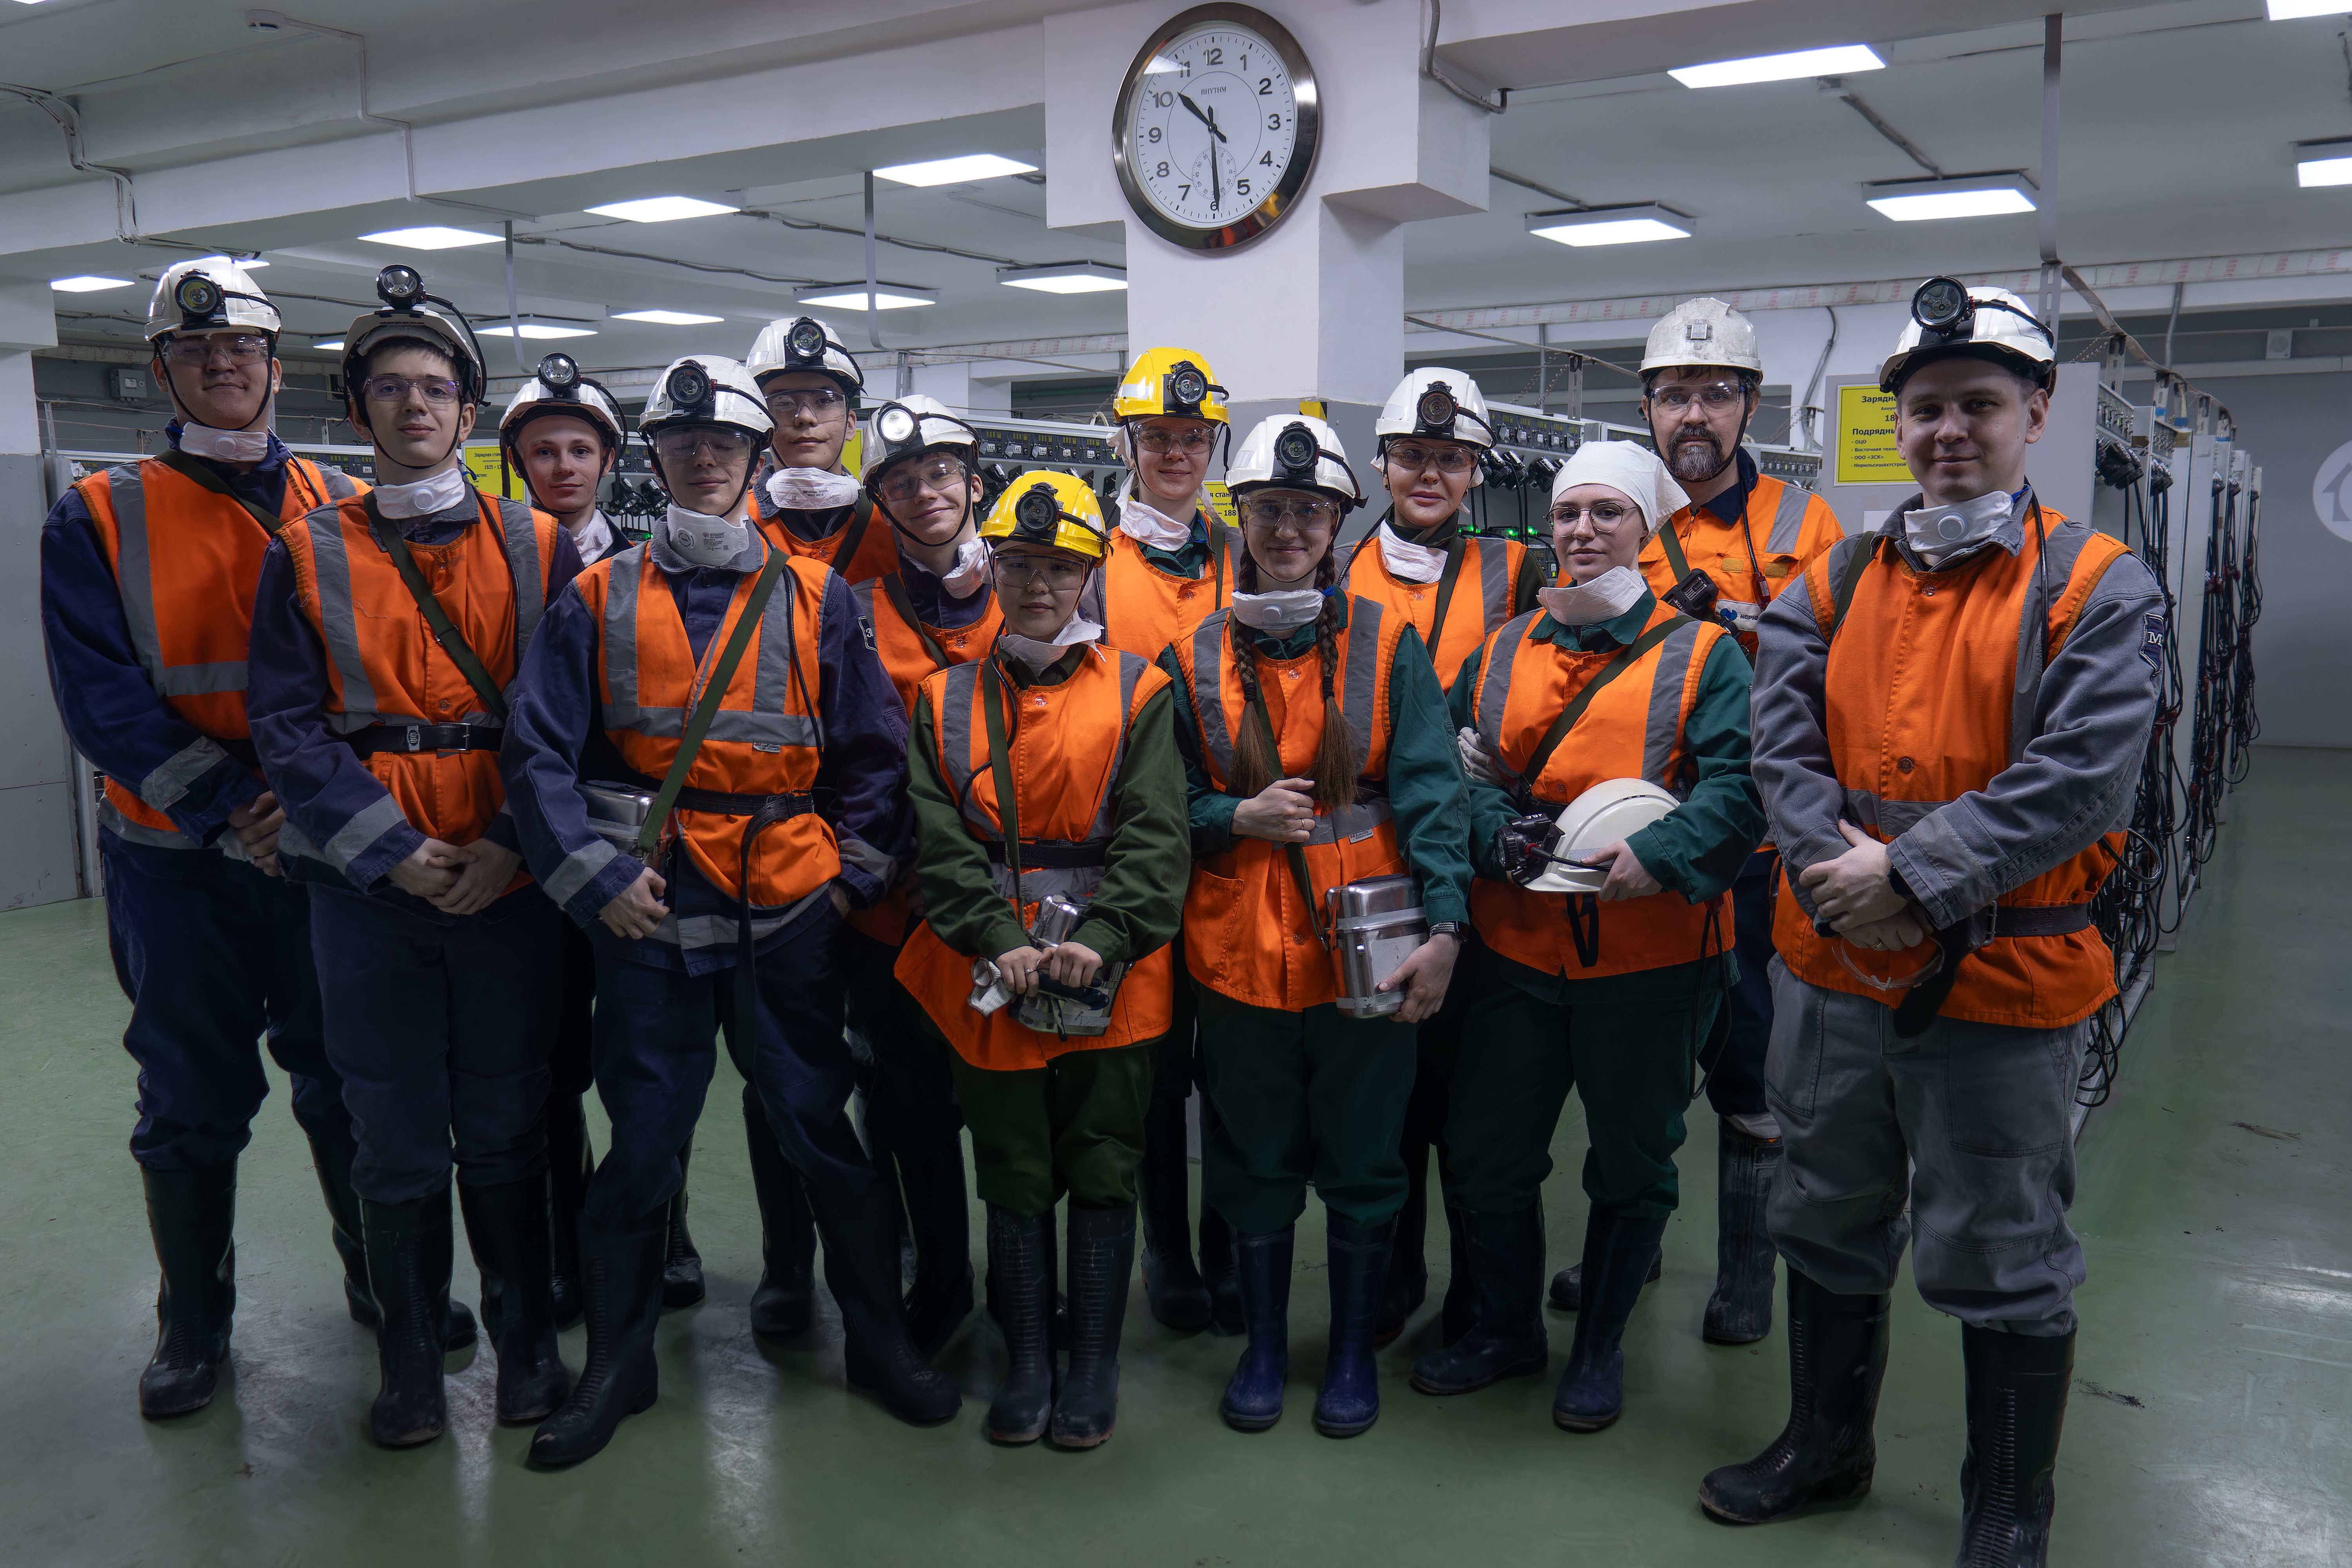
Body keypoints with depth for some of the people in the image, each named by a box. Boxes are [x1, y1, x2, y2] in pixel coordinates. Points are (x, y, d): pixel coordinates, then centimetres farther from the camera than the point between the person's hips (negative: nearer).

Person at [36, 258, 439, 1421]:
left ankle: (384, 1278, 31)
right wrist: (231, 807, -17)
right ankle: (193, 1322, 28)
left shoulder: (342, 510, 4)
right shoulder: (99, 518, 0)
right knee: (192, 1103, 11)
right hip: (177, 862, -1)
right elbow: (101, 701, -8)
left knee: (350, 1079, 12)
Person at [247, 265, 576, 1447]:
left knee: (507, 1126, 10)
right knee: (396, 1138, 9)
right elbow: (288, 726, -2)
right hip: (366, 888, 0)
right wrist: (393, 849, -13)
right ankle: (409, 1359, 25)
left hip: (507, 885, 0)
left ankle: (526, 1338, 27)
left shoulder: (539, 548, 5)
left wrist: (513, 843, -12)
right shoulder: (307, 558, 5)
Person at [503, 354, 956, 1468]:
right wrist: (595, 876, -8)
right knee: (642, 1140, 9)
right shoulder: (599, 600, 4)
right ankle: (618, 1363, 27)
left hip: (790, 912, 0)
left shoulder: (815, 598, 5)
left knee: (819, 1127, 10)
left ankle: (879, 1337, 27)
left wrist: (850, 869, 0)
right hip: (651, 912, 0)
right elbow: (538, 752, 0)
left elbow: (875, 752, 7)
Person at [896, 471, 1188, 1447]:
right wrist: (1000, 939, -16)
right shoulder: (946, 701, 7)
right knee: (1014, 1177, 11)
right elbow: (939, 842, -2)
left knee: (1103, 1174, 8)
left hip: (1112, 980, -1)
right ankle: (1027, 1365, 27)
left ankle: (1094, 1369, 23)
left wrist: (1102, 939, -19)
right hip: (987, 977, 2)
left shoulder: (1137, 693, 2)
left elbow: (1156, 837, -6)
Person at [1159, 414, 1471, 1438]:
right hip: (1239, 951, 1)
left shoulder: (1388, 646, -1)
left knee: (1363, 1161, 10)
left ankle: (1354, 1350, 30)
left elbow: (1429, 792, -8)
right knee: (1255, 1159, 13)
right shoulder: (1194, 658, 3)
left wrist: (1444, 925, -17)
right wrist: (1238, 819, -12)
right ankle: (1263, 1346, 32)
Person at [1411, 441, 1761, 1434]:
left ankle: (1599, 1349, 32)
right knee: (1484, 1151, 10)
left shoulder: (1701, 654, -2)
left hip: (1651, 952, -3)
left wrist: (1659, 852, -26)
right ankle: (1507, 1328, 33)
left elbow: (1737, 784, -12)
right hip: (1517, 943, 3)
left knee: (1632, 1163, 11)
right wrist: (1498, 830, -12)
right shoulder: (1503, 651, 10)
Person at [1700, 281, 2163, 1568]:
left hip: (2004, 984, -4)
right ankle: (1824, 1447, 41)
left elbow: (2078, 779, -17)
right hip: (1833, 973, 5)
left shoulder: (2098, 590, -7)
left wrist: (1914, 877, -22)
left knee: (2000, 1264, 10)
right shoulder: (1834, 583, 7)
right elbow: (1782, 742, -2)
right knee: (1829, 1225, 20)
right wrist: (1836, 865, -18)